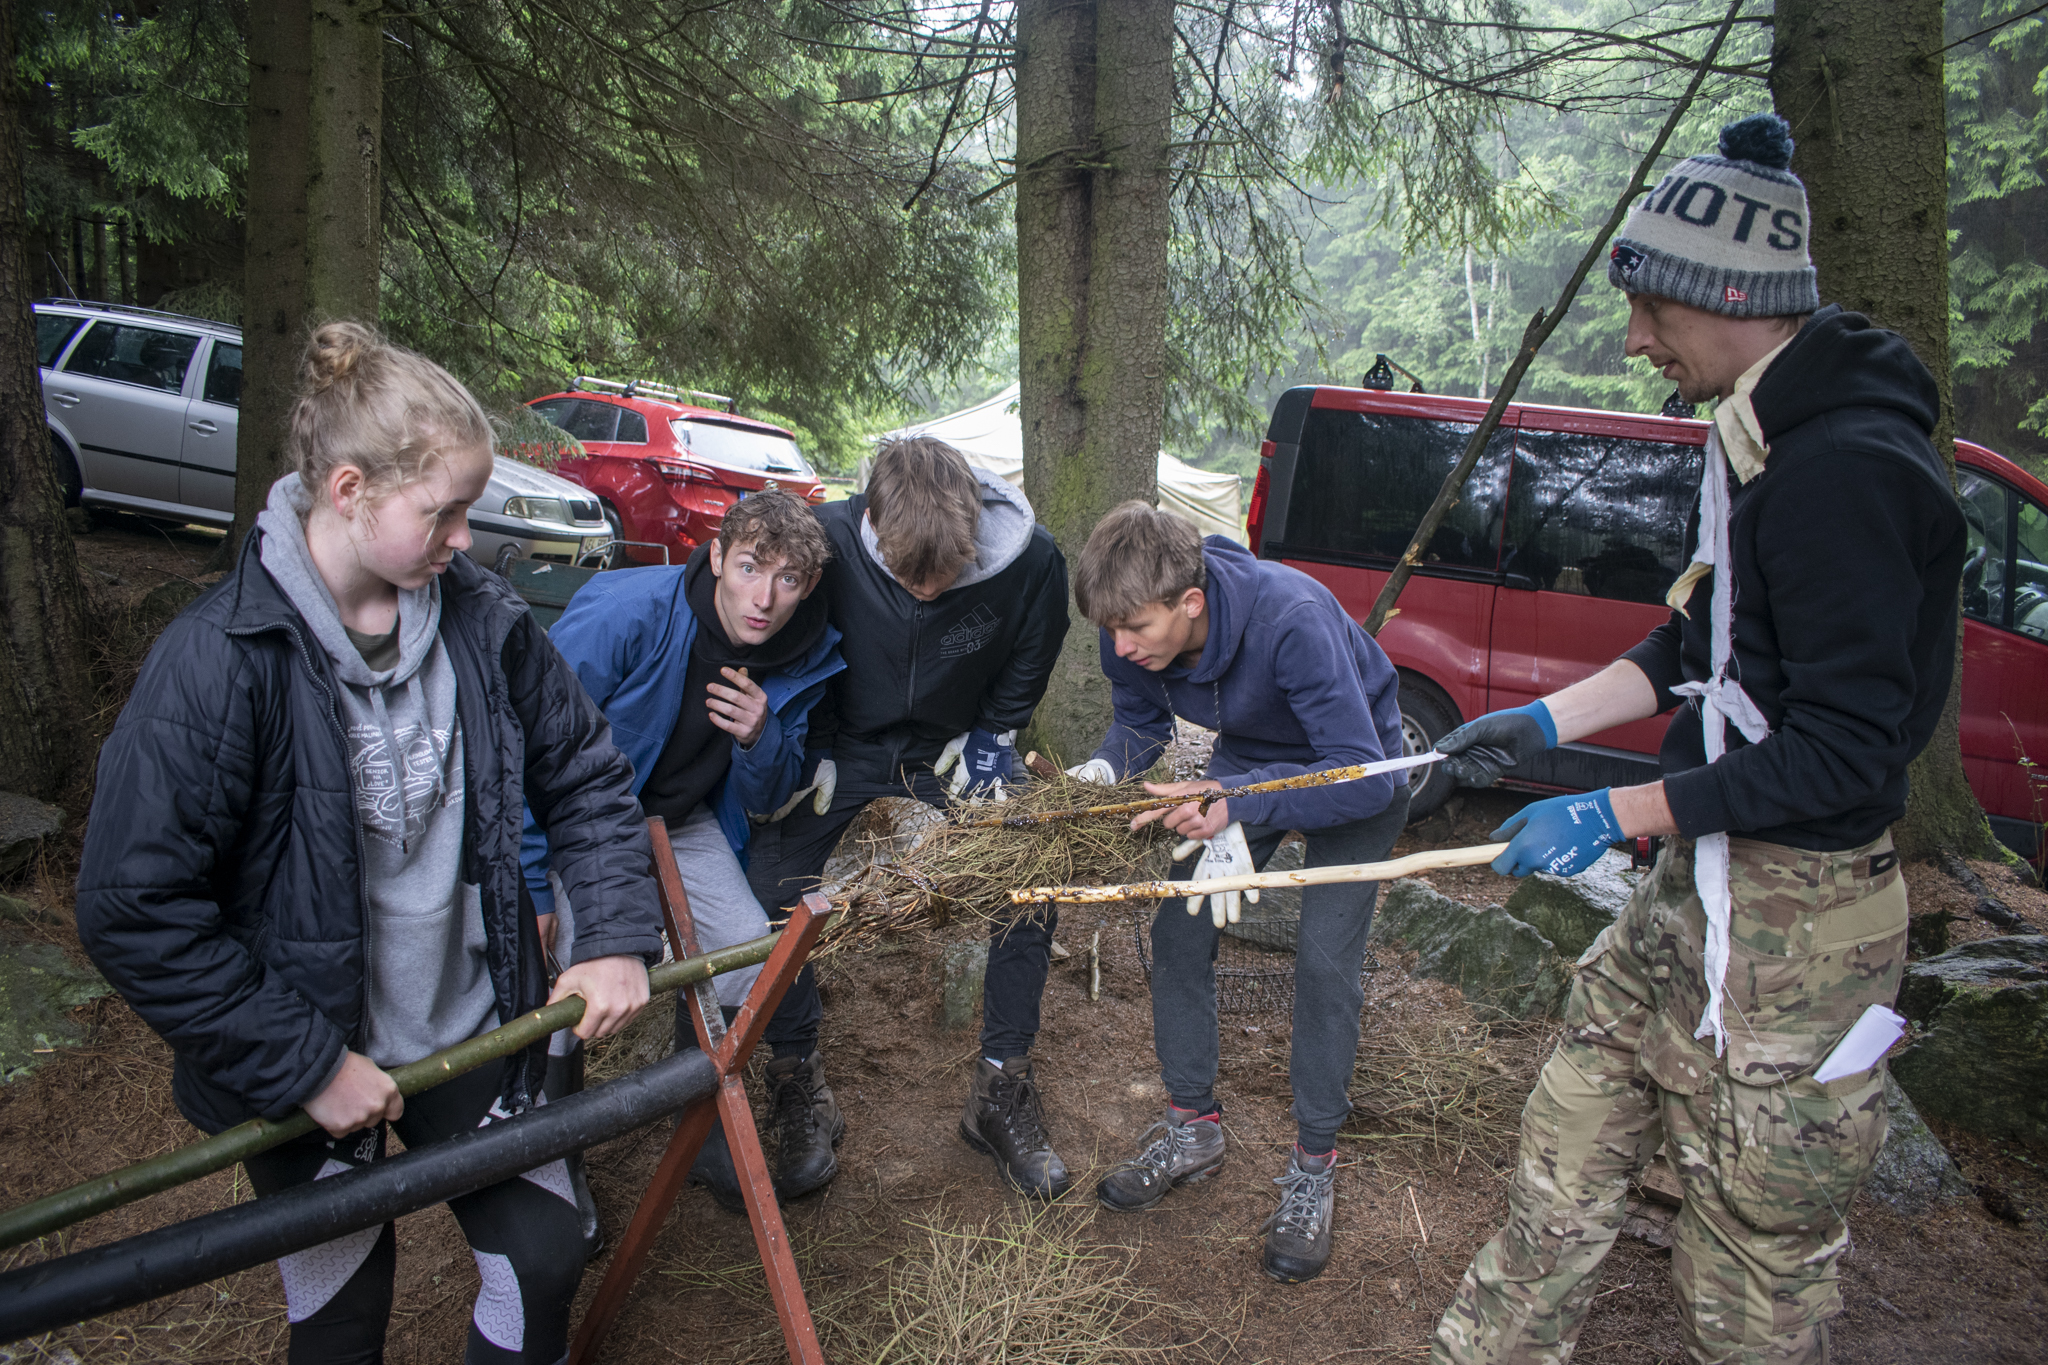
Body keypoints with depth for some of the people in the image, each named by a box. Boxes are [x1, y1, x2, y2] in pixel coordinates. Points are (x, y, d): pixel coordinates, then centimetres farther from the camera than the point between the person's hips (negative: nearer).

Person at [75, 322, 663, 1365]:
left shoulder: (482, 617, -9)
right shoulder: (220, 660, -22)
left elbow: (585, 777, 3)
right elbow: (133, 910, -20)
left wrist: (618, 936, -7)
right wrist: (304, 1065, -18)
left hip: (473, 1031, 4)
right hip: (307, 1068, -3)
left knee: (544, 1263, 11)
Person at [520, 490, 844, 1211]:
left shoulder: (806, 657, -14)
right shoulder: (623, 613, -30)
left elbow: (767, 800, -2)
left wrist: (761, 740, -26)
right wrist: (528, 890, -17)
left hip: (679, 821, 3)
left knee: (753, 959, -14)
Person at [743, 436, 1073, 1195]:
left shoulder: (1030, 560, -26)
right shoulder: (827, 542, -28)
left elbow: (1027, 669, -3)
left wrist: (987, 742, -6)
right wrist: (816, 749, -9)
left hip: (950, 749, 1)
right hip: (846, 742, 0)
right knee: (765, 896, -10)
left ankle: (999, 1093, 9)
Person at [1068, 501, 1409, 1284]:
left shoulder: (1291, 619, -40)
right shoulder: (1133, 633, -22)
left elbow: (1366, 777, -38)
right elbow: (1141, 724, -2)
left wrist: (1238, 806, -45)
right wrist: (1102, 771, -23)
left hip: (1354, 771, -5)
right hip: (1249, 759, 6)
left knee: (1325, 960, -12)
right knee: (1178, 928, -1)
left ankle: (1313, 1168, 7)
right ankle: (1192, 1128, 18)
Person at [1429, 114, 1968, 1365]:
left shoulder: (1852, 469, -23)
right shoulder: (1761, 440, 8)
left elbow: (1841, 749, -25)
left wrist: (1617, 816, -20)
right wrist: (1546, 722, 12)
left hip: (1791, 920, -10)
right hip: (1700, 886, 10)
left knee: (1759, 1231, 8)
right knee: (1572, 1142, 19)